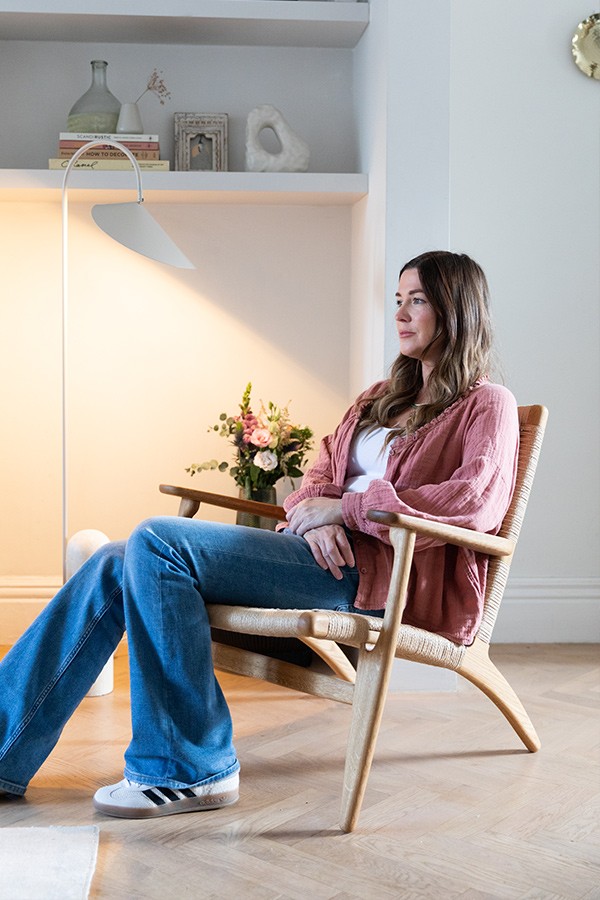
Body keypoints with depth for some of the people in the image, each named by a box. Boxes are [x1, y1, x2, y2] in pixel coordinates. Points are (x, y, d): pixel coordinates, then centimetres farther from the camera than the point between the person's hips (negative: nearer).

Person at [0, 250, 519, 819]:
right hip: (331, 553, 8)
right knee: (117, 565, -9)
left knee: (159, 540, -23)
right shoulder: (380, 398, 28)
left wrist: (341, 507, -12)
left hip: (385, 571, -7)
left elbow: (476, 499, -13)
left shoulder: (487, 405, 6)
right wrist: (315, 516, -5)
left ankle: (192, 771, -18)